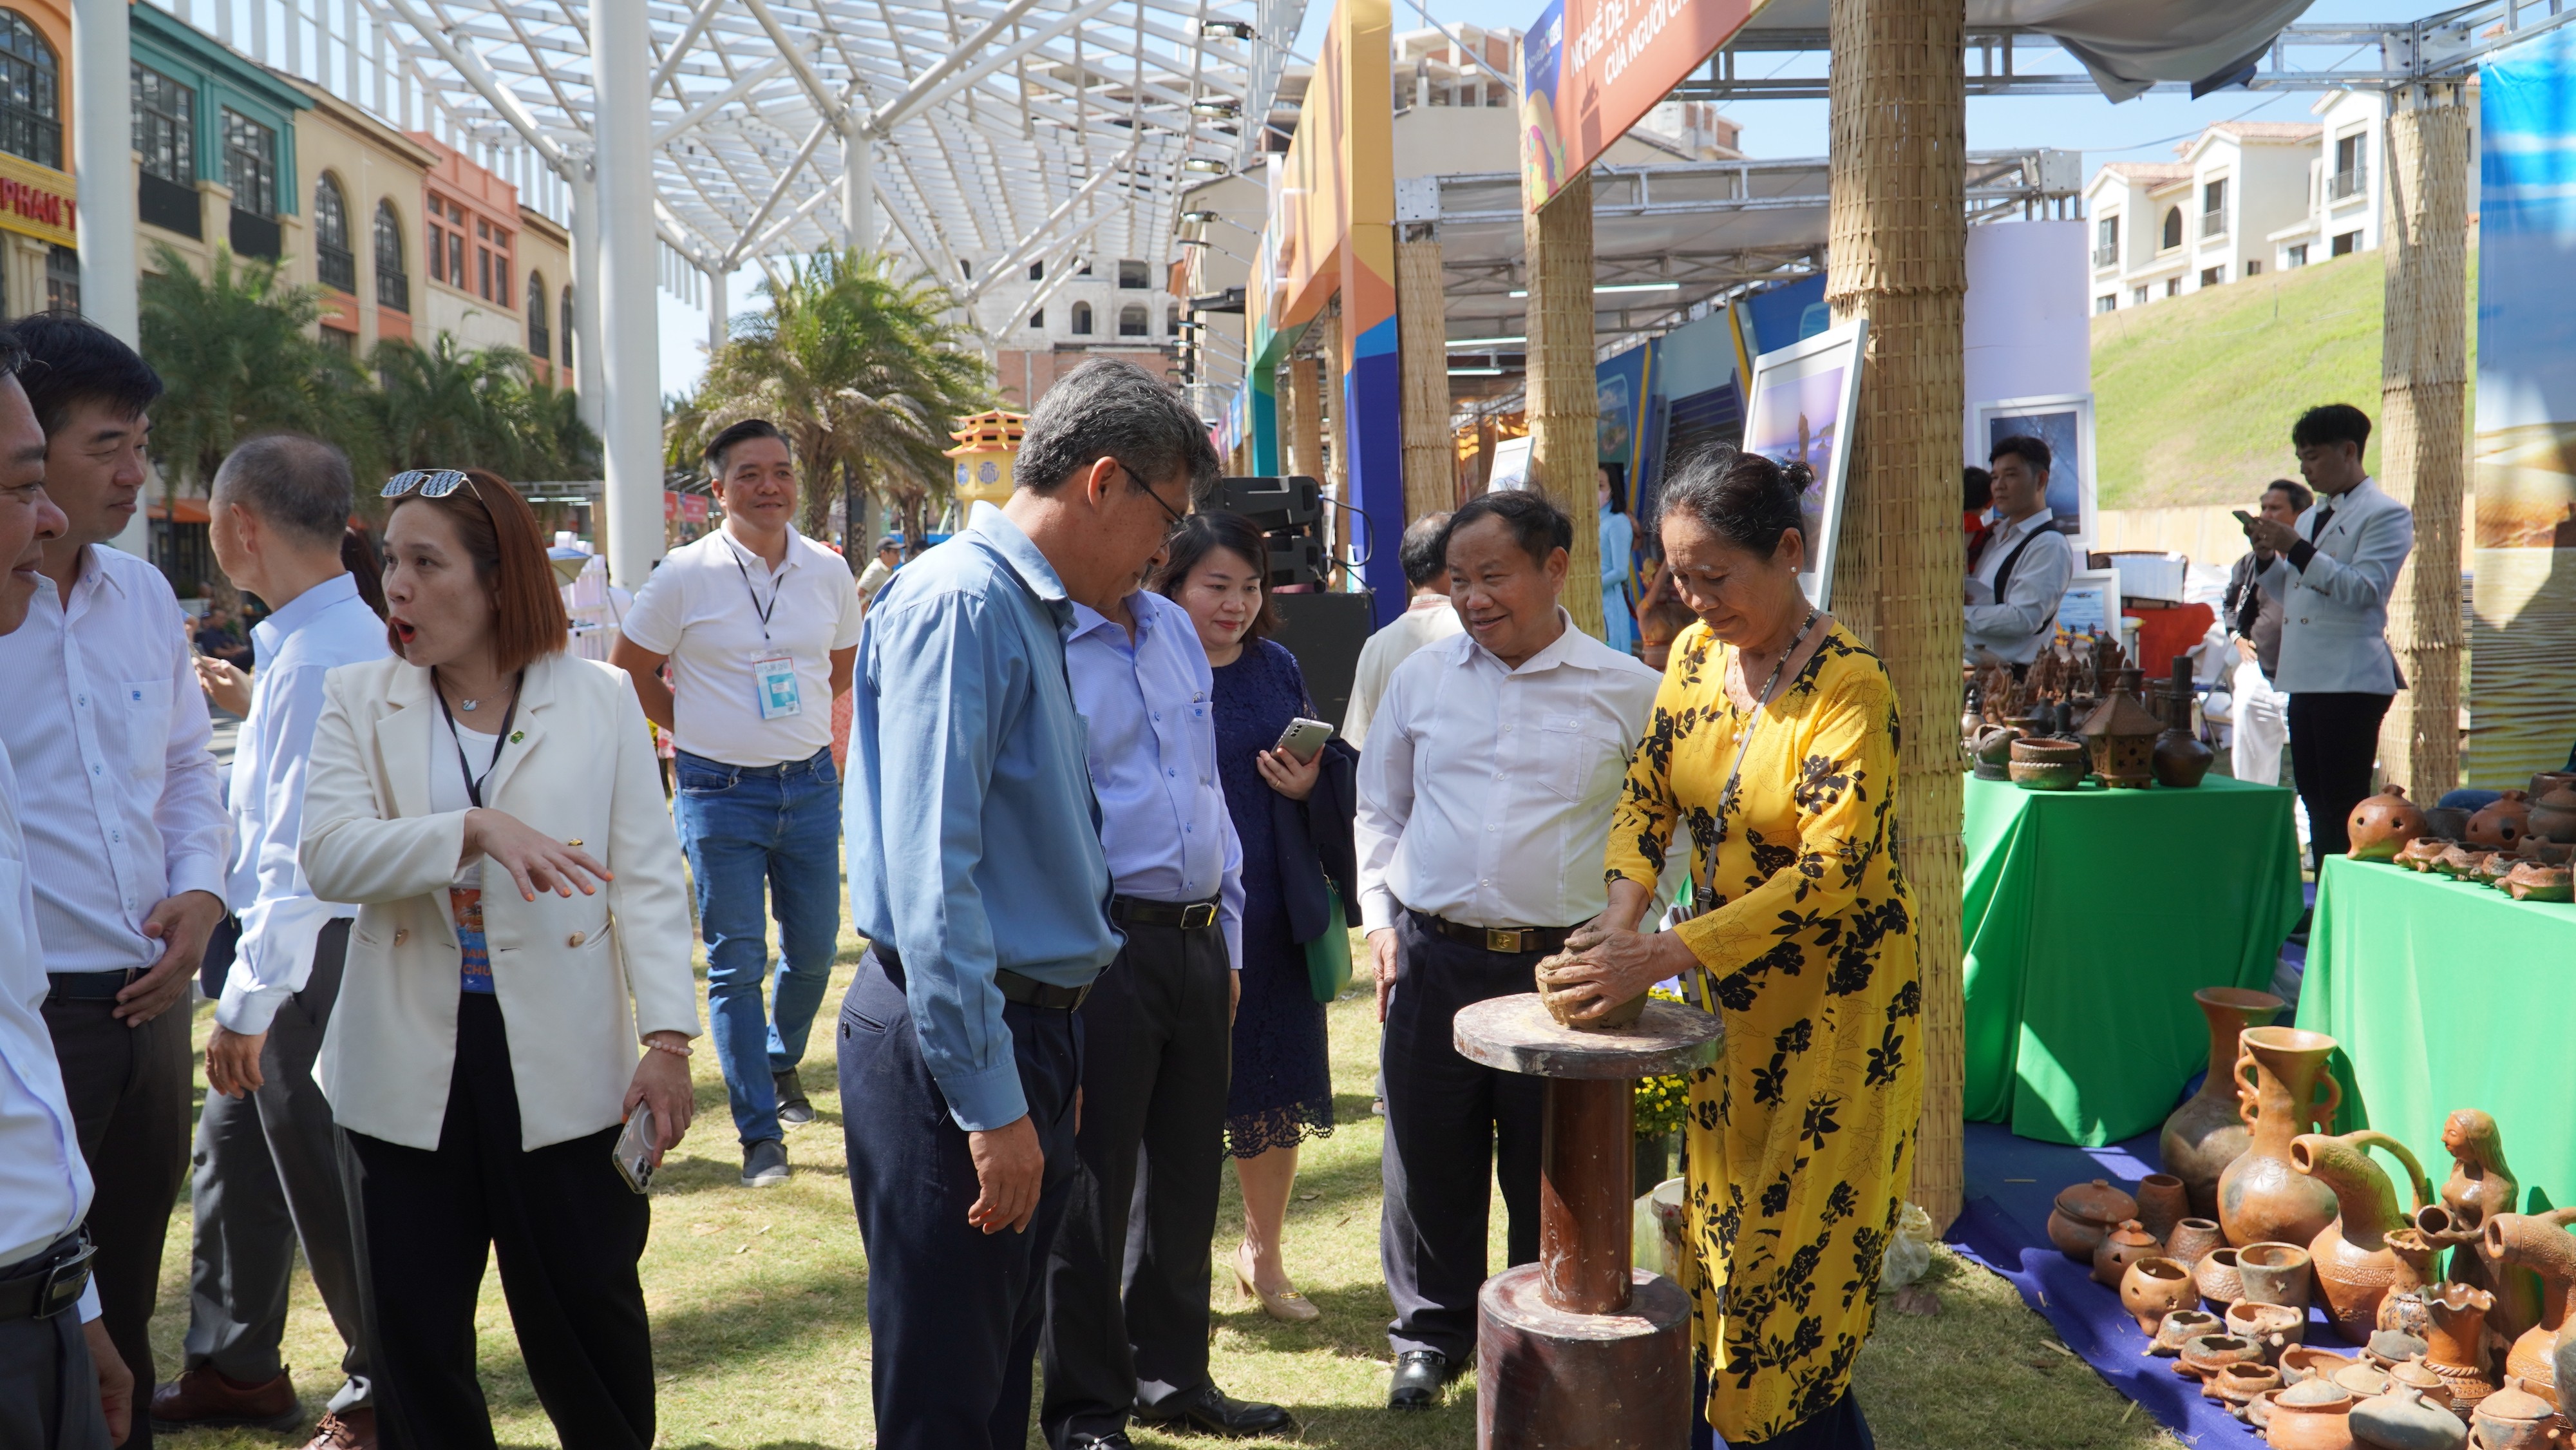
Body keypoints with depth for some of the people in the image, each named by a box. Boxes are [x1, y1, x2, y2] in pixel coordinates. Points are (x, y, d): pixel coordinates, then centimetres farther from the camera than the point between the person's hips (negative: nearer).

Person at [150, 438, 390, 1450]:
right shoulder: (332, 635, 6)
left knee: (326, 1184, 4)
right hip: (291, 942, 10)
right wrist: (250, 703, 24)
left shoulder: (316, 659, -24)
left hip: (313, 952, -10)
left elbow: (307, 854, -26)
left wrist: (250, 1002, -24)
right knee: (233, 1150, 21)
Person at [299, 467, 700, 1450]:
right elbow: (327, 853, -11)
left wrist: (668, 1039, -9)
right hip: (410, 1065, 2)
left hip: (563, 1064, -2)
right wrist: (475, 830, -26)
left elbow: (648, 880, -1)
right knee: (414, 1330, 12)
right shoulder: (359, 701, 4)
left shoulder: (599, 699, 0)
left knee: (588, 1312, 8)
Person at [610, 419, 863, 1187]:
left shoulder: (829, 571, 3)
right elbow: (629, 676, 4)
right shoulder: (684, 575, -7)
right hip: (720, 795, -3)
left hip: (811, 786, 4)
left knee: (813, 950, 13)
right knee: (735, 965, 0)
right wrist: (704, 730, 5)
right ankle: (760, 1133, 8)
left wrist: (799, 727, 11)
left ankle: (782, 1064, 41)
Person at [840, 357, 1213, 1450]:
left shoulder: (1037, 615, 14)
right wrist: (992, 1104, -22)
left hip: (1030, 1026, 10)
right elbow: (930, 875, -23)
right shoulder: (961, 603, -16)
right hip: (953, 1046, -10)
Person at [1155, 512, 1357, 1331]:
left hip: (1271, 918, 5)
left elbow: (1338, 774, 15)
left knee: (1275, 1092, 13)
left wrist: (1311, 784, -7)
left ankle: (1264, 1255, 33)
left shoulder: (1278, 669, 8)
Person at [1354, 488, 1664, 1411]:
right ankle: (1433, 1333, 28)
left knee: (1549, 1169, 8)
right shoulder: (1421, 678, 6)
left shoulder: (1627, 691, -1)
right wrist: (1381, 919, 6)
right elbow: (1379, 810, 15)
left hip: (1562, 962, -2)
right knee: (1428, 1158, 9)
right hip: (1433, 955, 2)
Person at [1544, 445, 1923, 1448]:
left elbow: (1828, 874, -27)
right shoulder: (1696, 656, 1)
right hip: (1726, 990, 7)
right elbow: (1647, 792, 8)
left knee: (1791, 1260, -1)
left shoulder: (1847, 688, -21)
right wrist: (1623, 916, -10)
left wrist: (1662, 955, -32)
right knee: (1720, 1226, 12)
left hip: (1829, 1004, -6)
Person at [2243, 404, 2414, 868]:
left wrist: (2298, 551, -20)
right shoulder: (2310, 518, 20)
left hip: (2352, 680, -8)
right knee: (2315, 801, 10)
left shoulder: (2386, 515, -5)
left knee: (2345, 807, -7)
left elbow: (2364, 590, -17)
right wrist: (2267, 555, 6)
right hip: (2305, 677, 8)